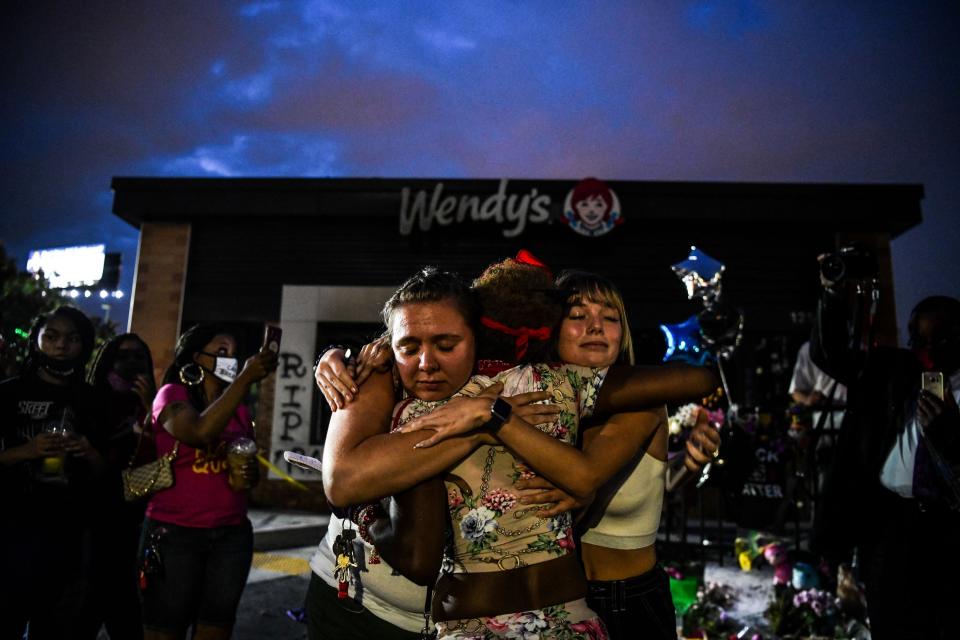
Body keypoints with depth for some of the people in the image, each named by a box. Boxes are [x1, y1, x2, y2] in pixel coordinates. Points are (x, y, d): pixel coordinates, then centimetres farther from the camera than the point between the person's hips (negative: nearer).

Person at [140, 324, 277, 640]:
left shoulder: (239, 411, 11)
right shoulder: (172, 394, -5)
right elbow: (200, 432, -26)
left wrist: (249, 477, -3)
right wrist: (246, 378, -29)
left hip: (232, 535, 5)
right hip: (174, 534, -5)